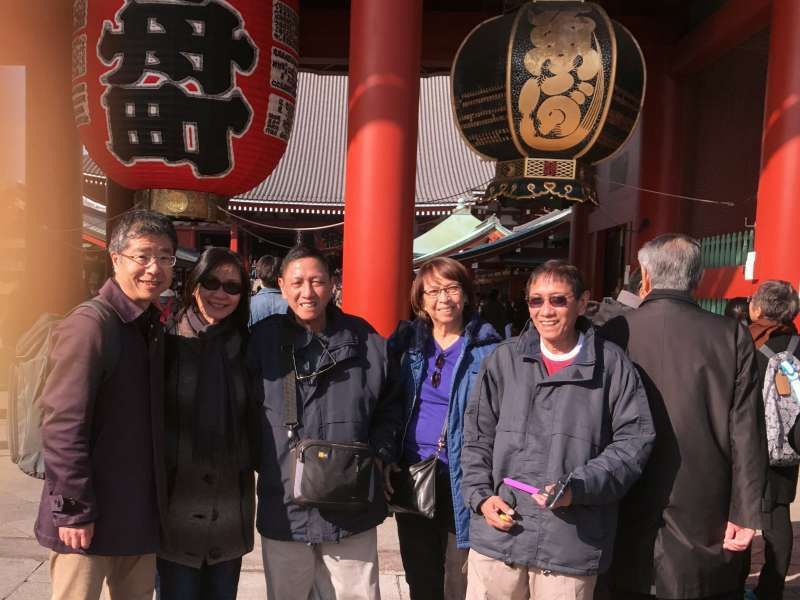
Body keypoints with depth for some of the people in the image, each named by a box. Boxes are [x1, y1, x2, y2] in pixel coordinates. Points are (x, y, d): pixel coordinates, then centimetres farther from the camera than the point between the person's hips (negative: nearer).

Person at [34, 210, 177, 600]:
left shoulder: (155, 330, 9)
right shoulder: (89, 325, -14)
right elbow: (63, 424, -18)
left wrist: (162, 501, 13)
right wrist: (74, 509, -17)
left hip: (142, 514, 7)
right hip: (90, 518, -7)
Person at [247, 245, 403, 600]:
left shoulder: (365, 341, 0)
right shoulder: (262, 340, -3)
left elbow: (390, 409, 8)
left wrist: (376, 457, -4)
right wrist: (263, 462, -5)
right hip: (283, 508, 0)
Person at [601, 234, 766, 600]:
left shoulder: (615, 334, -8)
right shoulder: (733, 336, -6)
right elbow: (747, 433, -8)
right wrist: (745, 513, -2)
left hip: (635, 519, 0)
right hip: (707, 521, 1)